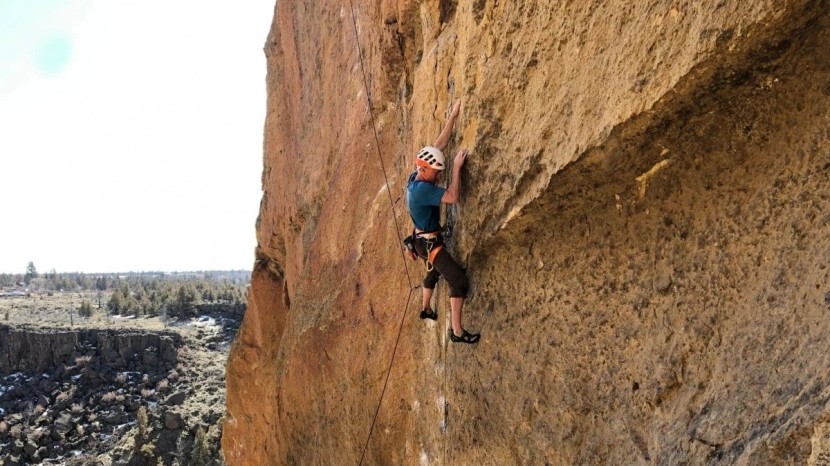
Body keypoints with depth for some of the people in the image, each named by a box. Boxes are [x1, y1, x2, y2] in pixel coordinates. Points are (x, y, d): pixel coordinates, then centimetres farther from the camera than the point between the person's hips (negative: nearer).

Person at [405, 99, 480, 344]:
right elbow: (453, 196, -37)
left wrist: (453, 116, -2)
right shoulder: (422, 188, -30)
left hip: (426, 240, 10)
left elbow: (439, 145, 0)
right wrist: (457, 167, -31)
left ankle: (426, 308, 57)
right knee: (459, 282, -11)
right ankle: (457, 331, -6)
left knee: (434, 272, 35)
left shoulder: (417, 177, -3)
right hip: (429, 243, -10)